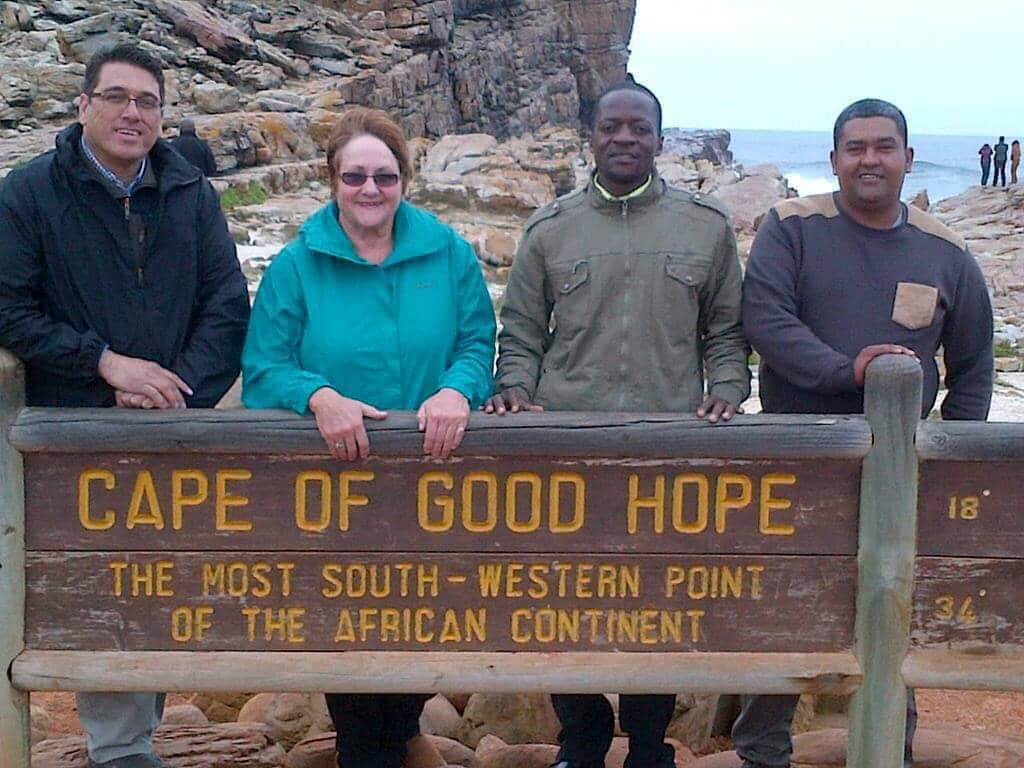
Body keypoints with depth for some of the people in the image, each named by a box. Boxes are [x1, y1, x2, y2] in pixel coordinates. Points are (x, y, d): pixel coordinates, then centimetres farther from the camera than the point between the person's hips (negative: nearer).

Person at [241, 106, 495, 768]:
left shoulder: (449, 254, 3)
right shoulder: (296, 266, -1)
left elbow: (478, 344, 0)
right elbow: (264, 370, -4)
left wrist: (456, 390, -22)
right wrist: (320, 397, -25)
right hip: (332, 486, -1)